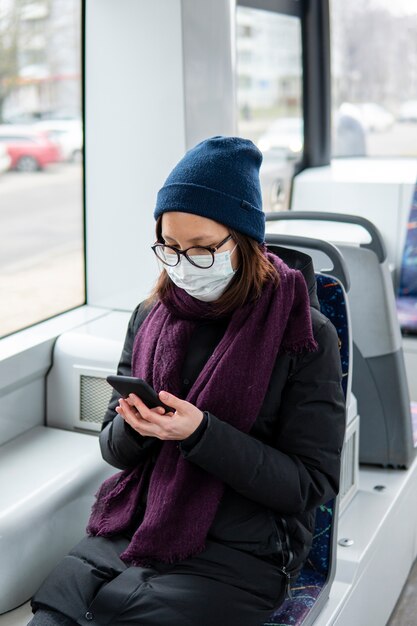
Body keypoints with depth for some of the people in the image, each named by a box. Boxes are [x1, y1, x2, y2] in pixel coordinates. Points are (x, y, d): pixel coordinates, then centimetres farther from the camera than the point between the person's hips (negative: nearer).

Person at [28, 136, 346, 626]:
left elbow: (311, 486, -10)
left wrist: (200, 433, -21)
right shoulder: (149, 317, 6)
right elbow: (114, 448, 12)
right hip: (130, 529, 4)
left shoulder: (305, 335, -8)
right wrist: (135, 426, -13)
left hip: (238, 555, -3)